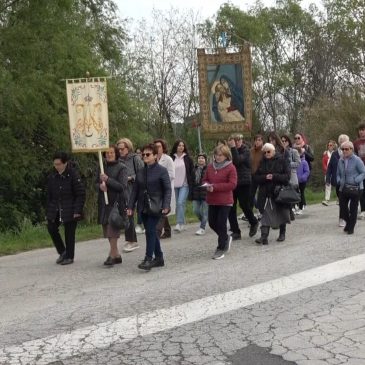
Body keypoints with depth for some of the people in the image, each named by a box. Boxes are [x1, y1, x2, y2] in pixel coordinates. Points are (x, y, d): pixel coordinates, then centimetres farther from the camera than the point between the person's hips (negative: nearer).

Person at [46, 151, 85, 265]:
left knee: (69, 232, 2)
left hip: (70, 210, -5)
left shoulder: (73, 174, -11)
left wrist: (77, 210, -16)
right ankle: (62, 252, 20)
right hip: (55, 209, 5)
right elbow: (49, 195, 11)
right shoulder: (52, 176, 4)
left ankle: (69, 256, 19)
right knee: (51, 228, 0)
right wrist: (48, 211, 8)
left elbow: (80, 194, -11)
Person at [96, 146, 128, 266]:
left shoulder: (121, 168, -6)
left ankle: (112, 255, -4)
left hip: (117, 201, -6)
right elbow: (96, 183, 15)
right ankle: (116, 255, 21)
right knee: (107, 229, 10)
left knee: (113, 230, -11)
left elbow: (122, 186, -13)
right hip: (104, 202, 6)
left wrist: (107, 180, -22)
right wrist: (100, 185, -8)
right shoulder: (102, 166, 10)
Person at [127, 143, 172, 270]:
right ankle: (159, 258, 21)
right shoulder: (140, 172, 12)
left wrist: (166, 206, -18)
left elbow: (167, 189, -8)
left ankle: (148, 259, -9)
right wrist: (130, 206, 7)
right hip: (143, 207, 6)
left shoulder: (162, 170, -5)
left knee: (150, 231, -12)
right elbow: (135, 190, 13)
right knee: (152, 232, 11)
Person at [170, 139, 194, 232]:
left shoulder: (187, 158, 2)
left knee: (181, 203, -16)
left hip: (184, 185, -2)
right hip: (174, 185, 3)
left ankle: (179, 224, -16)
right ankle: (181, 223, 20)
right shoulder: (171, 158, 3)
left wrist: (191, 183, -1)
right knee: (177, 204, 8)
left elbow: (192, 171, 4)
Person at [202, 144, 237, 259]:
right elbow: (205, 179, 16)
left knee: (221, 224, -3)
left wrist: (215, 187, -20)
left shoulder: (230, 167, -9)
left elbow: (232, 184, -15)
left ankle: (221, 248, 12)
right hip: (212, 200, 6)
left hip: (225, 201, -6)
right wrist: (207, 185, -9)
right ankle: (226, 238, 35)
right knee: (212, 223, 10)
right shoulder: (210, 166, 8)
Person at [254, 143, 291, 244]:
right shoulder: (262, 162, 7)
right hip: (266, 193, 2)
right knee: (266, 215, -6)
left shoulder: (281, 161, -2)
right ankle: (264, 237, -11)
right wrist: (265, 177, -15)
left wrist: (274, 177, -19)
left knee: (282, 213, 11)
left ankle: (282, 234, 29)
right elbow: (256, 177, 4)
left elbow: (287, 176, -8)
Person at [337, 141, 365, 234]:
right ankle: (348, 222, 29)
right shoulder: (341, 160, 7)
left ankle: (351, 228, 11)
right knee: (342, 205, 5)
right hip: (343, 187, 5)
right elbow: (338, 173, 19)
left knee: (353, 208, 1)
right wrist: (339, 180, 0)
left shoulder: (357, 160, -10)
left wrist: (355, 181, -21)